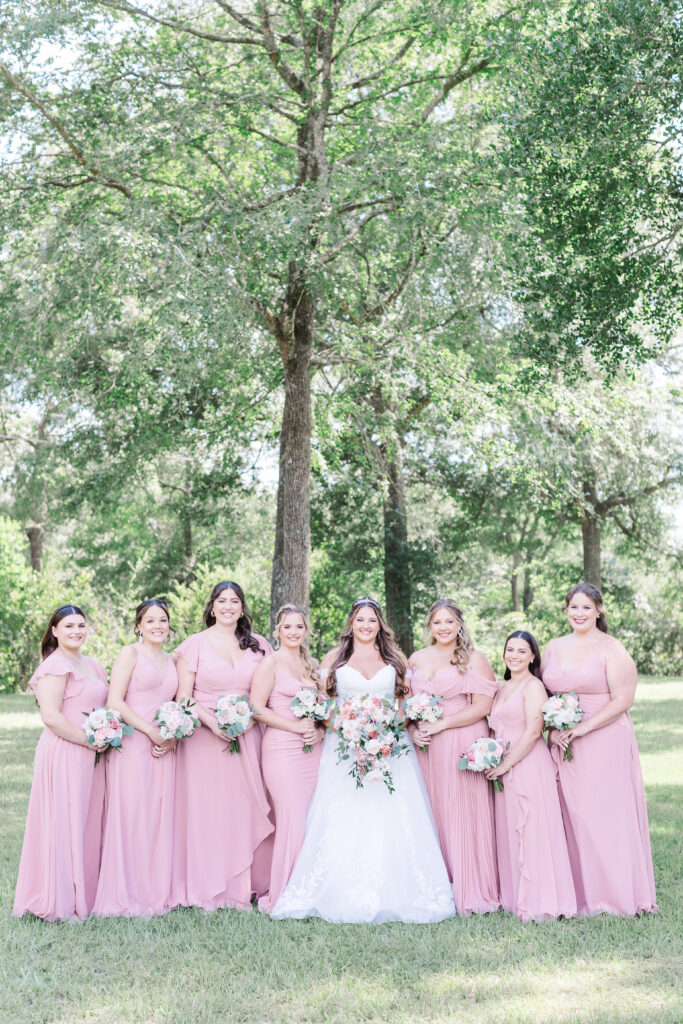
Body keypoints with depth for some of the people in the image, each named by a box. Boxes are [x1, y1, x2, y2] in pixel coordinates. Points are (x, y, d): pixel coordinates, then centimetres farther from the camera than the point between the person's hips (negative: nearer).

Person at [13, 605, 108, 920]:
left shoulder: (93, 666, 16)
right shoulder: (56, 665, -11)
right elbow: (51, 716, -18)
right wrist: (89, 740, -16)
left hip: (90, 756, 8)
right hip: (64, 754, -8)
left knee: (88, 822, 12)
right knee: (64, 823, -3)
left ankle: (84, 893, 22)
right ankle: (60, 902, 7)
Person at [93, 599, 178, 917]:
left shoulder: (171, 661, 17)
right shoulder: (130, 653, -1)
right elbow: (114, 702, -9)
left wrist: (172, 737, 1)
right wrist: (151, 730, -13)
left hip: (163, 748, 6)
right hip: (132, 744, -6)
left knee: (159, 816, 6)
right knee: (130, 815, -5)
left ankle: (156, 892, 14)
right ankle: (126, 895, 2)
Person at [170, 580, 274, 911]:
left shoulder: (258, 645, 11)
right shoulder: (195, 644, 3)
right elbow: (183, 696, -2)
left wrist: (251, 716, -7)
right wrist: (211, 721, -15)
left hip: (247, 738, 2)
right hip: (204, 736, -2)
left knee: (244, 807, 2)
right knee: (206, 808, -2)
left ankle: (242, 886, 12)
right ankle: (207, 889, 6)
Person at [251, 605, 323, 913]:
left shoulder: (310, 665, 17)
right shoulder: (271, 662, -2)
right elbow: (257, 708, -10)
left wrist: (318, 731, 2)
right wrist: (296, 726, -13)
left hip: (312, 750, 6)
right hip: (282, 749, -6)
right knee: (292, 822, -9)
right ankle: (282, 897, 2)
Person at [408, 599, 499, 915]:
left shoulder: (473, 658, -1)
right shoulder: (417, 659, 13)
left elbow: (483, 706, -9)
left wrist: (441, 724, -12)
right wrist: (413, 730, -2)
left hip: (464, 744, -4)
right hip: (426, 747, 4)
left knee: (463, 813, -4)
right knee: (431, 814, 4)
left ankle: (470, 890, 5)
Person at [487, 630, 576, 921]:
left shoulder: (533, 686, -7)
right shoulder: (502, 688, 17)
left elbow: (533, 731, -16)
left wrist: (506, 764, -15)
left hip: (528, 766, -8)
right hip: (503, 770, 8)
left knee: (529, 830, -6)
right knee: (508, 832, 10)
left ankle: (536, 900, 0)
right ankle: (514, 896, 18)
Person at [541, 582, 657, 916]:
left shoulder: (611, 649, -4)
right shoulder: (554, 647, 12)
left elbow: (623, 700, -10)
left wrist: (583, 727, -16)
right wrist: (552, 729, -2)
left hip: (605, 742, -4)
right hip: (563, 745, 5)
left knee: (607, 812, -2)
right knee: (572, 816, 3)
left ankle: (616, 892, 9)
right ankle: (581, 892, 12)